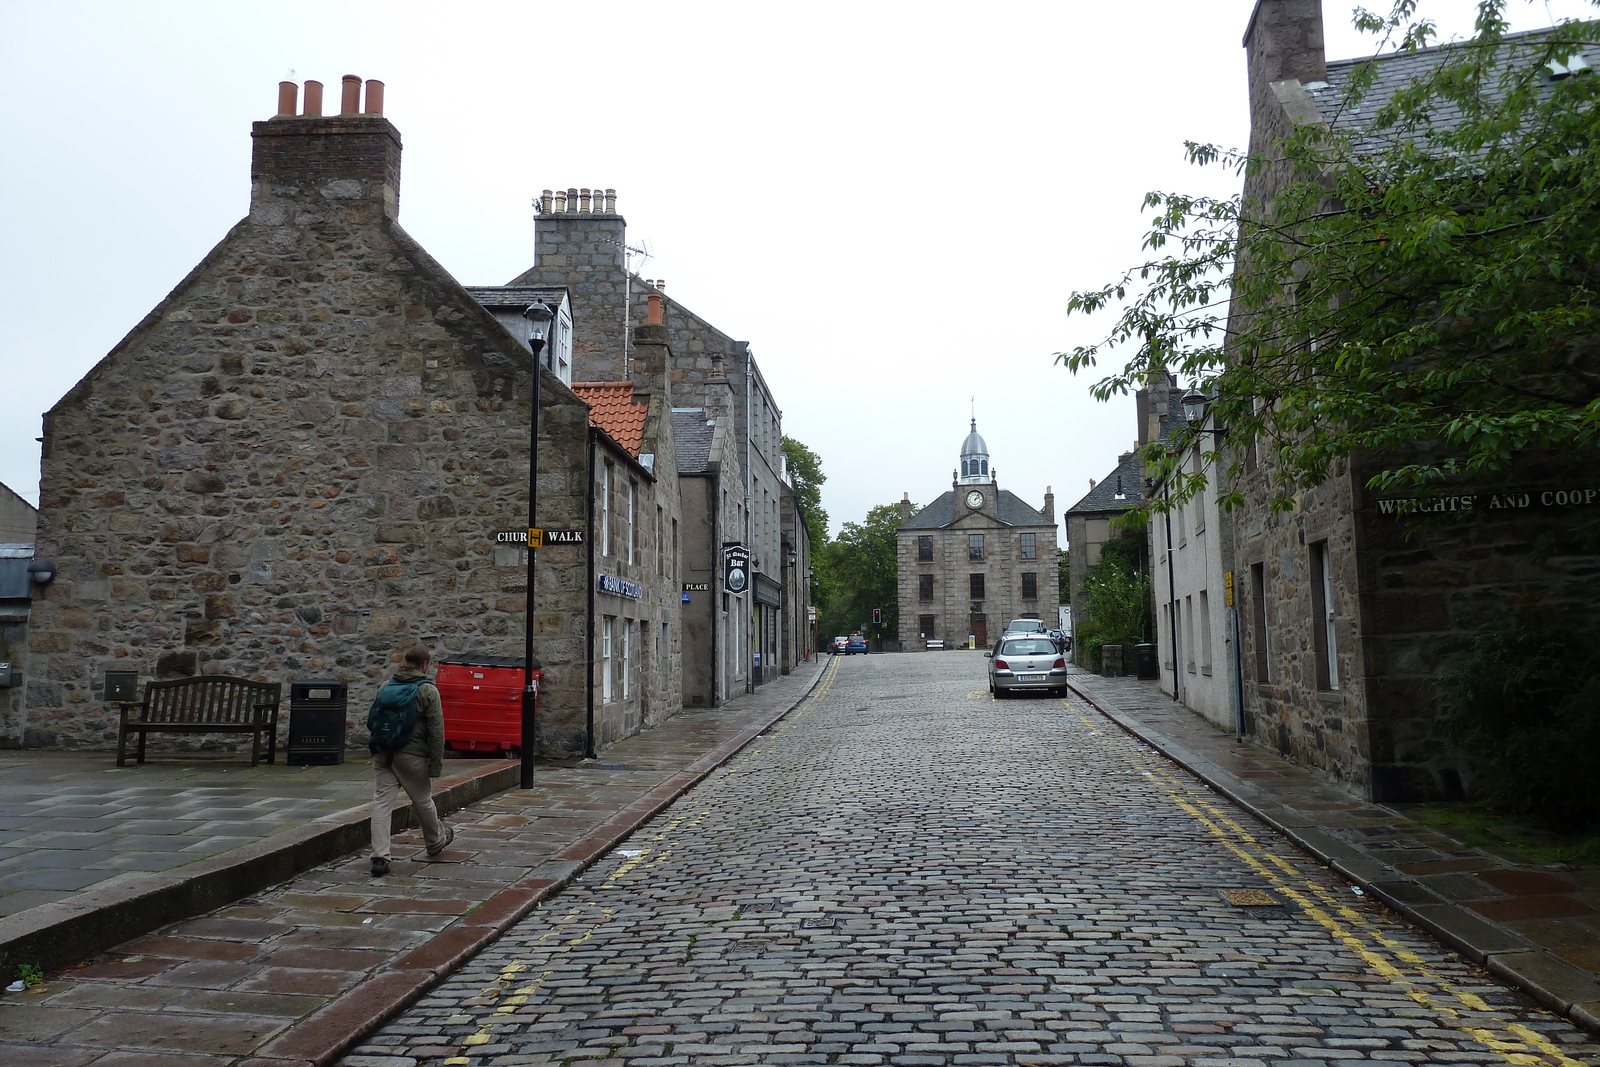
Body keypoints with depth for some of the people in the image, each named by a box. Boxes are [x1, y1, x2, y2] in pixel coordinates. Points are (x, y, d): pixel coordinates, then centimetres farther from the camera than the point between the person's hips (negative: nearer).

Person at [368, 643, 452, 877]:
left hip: (383, 754, 4)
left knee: (381, 803, 1)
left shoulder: (386, 686, 10)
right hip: (411, 756, -4)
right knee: (423, 801, 14)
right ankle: (436, 842, 36)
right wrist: (436, 764, -7)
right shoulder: (428, 691, -7)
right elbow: (436, 730, -10)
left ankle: (380, 857, -7)